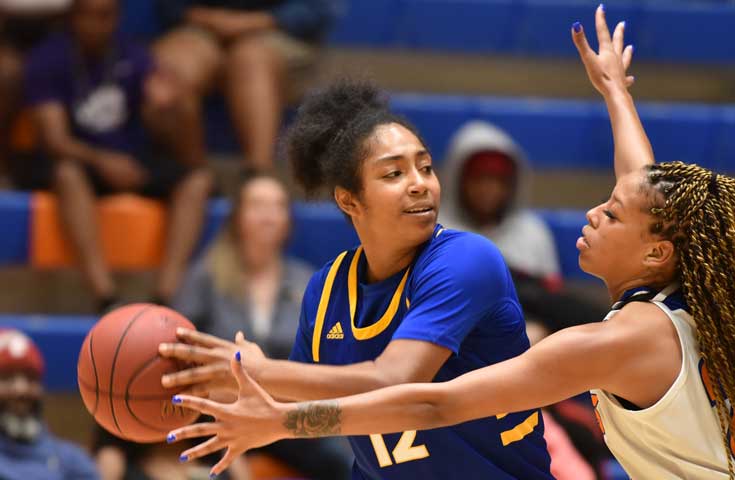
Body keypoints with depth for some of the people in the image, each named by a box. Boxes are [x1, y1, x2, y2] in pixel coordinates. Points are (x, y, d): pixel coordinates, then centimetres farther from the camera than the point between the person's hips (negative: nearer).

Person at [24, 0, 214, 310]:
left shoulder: (133, 57, 1)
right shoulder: (47, 60, -6)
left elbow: (174, 143, 0)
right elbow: (55, 139, -17)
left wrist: (166, 107, -23)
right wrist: (103, 161, -35)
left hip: (135, 160, 3)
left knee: (197, 179, -22)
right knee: (68, 173, -37)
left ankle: (167, 293, -34)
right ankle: (105, 296, -46)